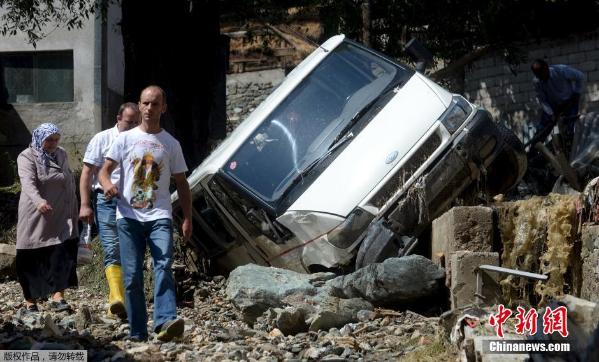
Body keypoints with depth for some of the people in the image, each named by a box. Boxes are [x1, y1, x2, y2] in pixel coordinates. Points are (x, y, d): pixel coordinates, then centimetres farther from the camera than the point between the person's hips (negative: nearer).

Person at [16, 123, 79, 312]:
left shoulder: (62, 155, 13)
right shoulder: (27, 157, -7)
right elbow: (28, 182, -24)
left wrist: (74, 210, 20)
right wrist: (38, 201, -43)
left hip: (61, 218, 5)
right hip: (36, 218, -5)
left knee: (63, 257, -8)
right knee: (33, 259, 1)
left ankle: (58, 297, -9)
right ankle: (30, 301, 12)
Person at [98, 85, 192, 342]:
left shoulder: (171, 144, 11)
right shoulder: (125, 139, 8)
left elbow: (181, 183, 14)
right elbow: (104, 170, 2)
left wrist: (187, 218, 6)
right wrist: (107, 183, -22)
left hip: (159, 216, 0)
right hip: (129, 215, 0)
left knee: (164, 266, -20)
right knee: (132, 275, 0)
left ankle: (165, 322, -32)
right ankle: (137, 333, 6)